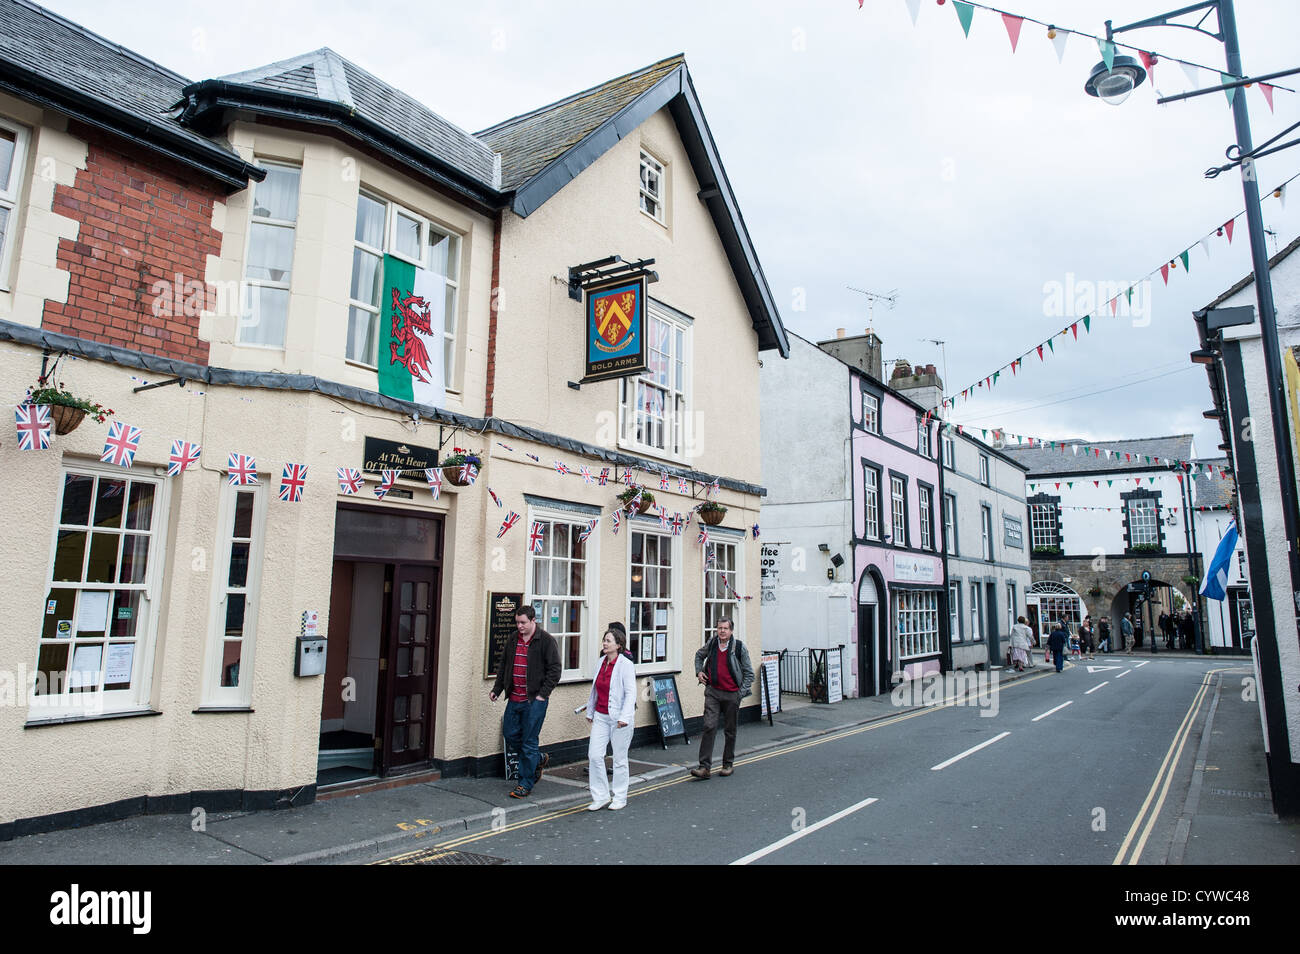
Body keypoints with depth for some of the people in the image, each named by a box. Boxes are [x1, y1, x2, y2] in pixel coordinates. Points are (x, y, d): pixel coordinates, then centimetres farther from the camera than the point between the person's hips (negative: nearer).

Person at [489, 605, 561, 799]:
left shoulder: (546, 641, -8)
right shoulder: (513, 640, 10)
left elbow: (554, 670, -9)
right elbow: (503, 666, 20)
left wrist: (543, 694, -14)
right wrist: (497, 689, 14)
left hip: (534, 700, -7)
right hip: (514, 699, 7)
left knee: (529, 742, -1)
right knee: (510, 734, 11)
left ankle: (525, 784, 11)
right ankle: (539, 759, 33)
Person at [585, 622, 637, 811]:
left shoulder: (626, 664, -13)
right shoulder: (602, 661, 7)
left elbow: (631, 693, -17)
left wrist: (625, 717, -23)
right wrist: (590, 711, 22)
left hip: (618, 718, -6)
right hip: (600, 716, 6)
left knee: (619, 758, 6)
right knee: (594, 755, 0)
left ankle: (620, 798, 22)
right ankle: (600, 797, 14)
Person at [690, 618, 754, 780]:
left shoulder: (739, 647, -6)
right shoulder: (711, 644, 2)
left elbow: (749, 673, 1)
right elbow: (699, 655, 26)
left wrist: (741, 693, -6)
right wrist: (699, 671, 11)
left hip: (731, 694, -1)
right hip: (712, 692, 1)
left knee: (730, 731, 10)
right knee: (709, 727, -9)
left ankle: (727, 765, 25)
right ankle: (705, 767, -8)